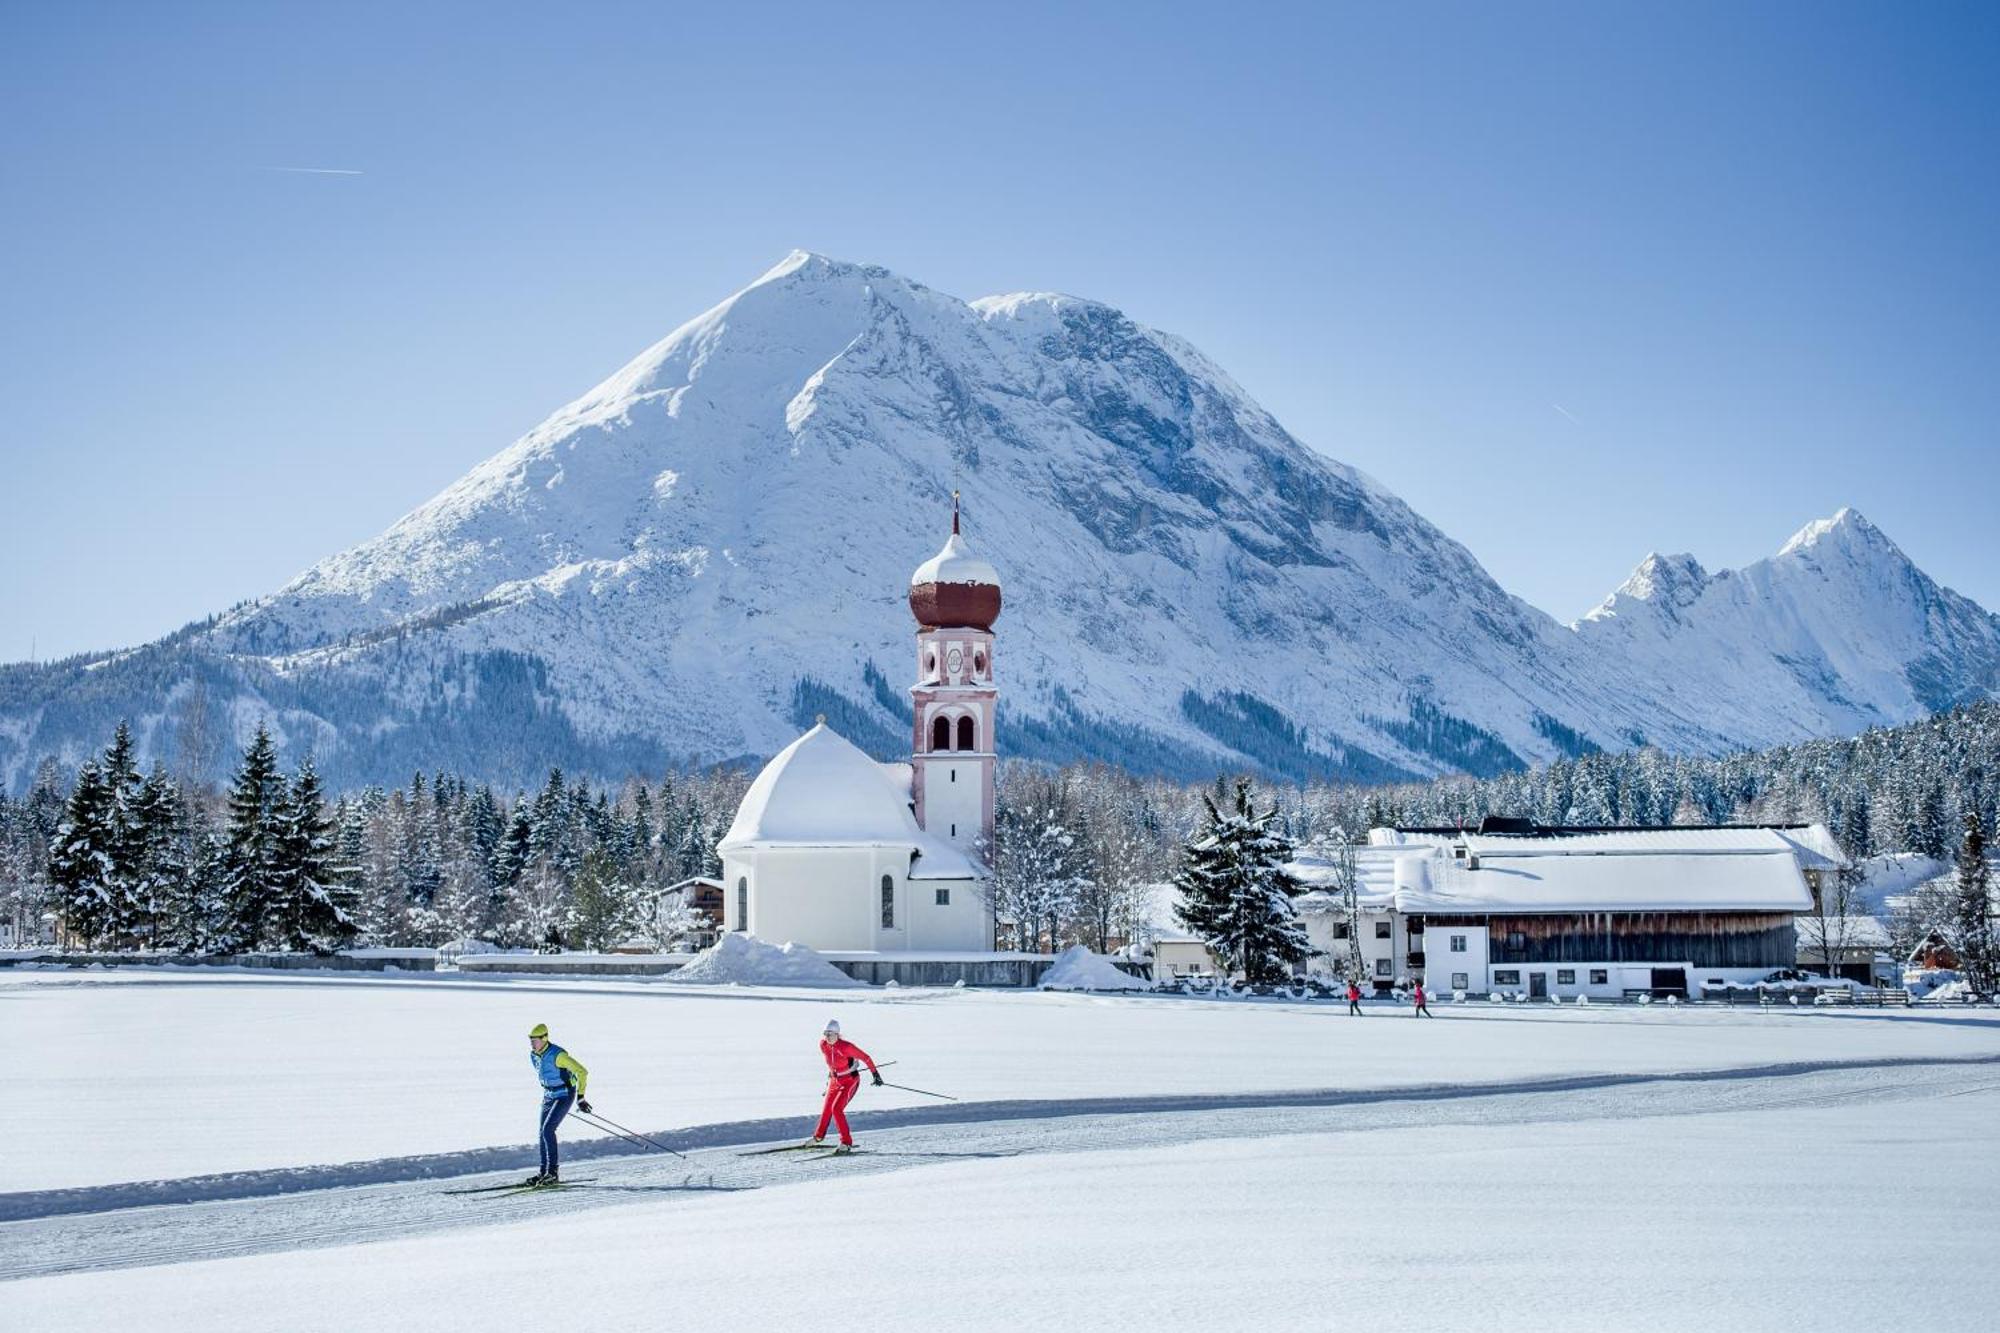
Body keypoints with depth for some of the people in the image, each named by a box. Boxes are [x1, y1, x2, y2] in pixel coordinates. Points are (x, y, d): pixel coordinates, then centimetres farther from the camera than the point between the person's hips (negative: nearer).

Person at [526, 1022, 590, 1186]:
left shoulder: (557, 1055, -23)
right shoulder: (533, 1056, 2)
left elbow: (582, 1072, -22)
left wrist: (580, 1098, -23)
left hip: (564, 1095, -8)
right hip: (548, 1096, 8)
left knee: (547, 1129, -19)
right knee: (543, 1133, 6)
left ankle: (553, 1171, -14)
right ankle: (544, 1172, 14)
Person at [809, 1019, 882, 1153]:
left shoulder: (846, 1046, -29)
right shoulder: (823, 1044, -11)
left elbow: (865, 1057, -18)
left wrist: (875, 1073, -13)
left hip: (850, 1080, -6)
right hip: (834, 1080, 6)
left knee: (836, 1109, -19)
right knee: (827, 1109, 18)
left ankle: (847, 1143, -10)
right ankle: (819, 1136, 43)